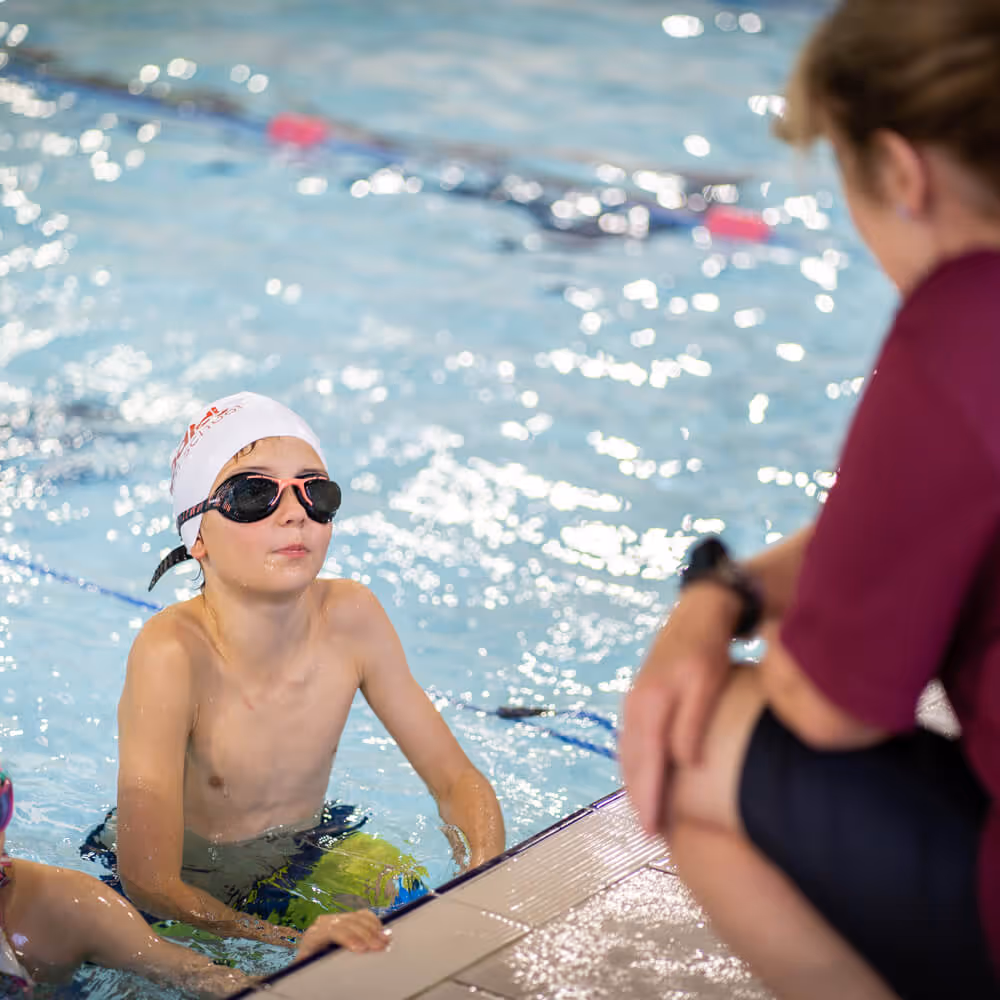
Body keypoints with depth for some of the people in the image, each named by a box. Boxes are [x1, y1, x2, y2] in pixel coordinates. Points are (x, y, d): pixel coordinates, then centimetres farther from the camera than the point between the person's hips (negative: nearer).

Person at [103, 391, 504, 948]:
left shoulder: (349, 618, -15)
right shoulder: (173, 654, -29)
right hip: (189, 897, -4)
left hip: (306, 854, 4)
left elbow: (457, 781, -5)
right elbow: (150, 885, -32)